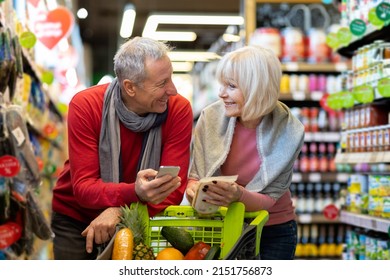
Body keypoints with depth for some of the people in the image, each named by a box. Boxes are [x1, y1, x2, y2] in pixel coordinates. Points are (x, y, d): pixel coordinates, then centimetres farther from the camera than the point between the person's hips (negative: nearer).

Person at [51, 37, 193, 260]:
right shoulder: (85, 106, -21)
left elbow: (173, 191, -20)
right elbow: (83, 187, -24)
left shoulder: (179, 109, -18)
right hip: (76, 218, -1)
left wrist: (120, 211, -36)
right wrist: (135, 193, -43)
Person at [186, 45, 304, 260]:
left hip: (274, 232, -1)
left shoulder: (288, 133, -16)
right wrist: (193, 190, -30)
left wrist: (238, 194, -35)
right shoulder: (211, 117, -12)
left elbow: (269, 198, -14)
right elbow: (196, 175, -7)